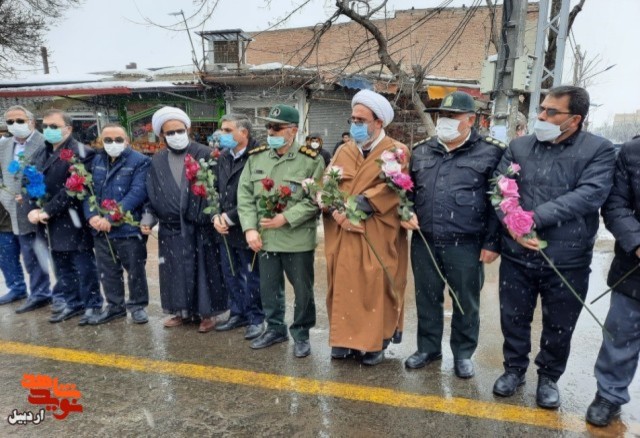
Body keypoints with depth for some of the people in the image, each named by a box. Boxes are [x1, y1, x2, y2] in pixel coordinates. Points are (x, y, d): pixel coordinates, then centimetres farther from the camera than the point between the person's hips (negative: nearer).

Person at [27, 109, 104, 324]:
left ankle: (92, 305, 15)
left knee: (84, 266, 1)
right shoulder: (39, 154, 16)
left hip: (72, 223, -8)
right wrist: (33, 209, -6)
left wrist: (48, 211, -20)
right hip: (50, 224, 8)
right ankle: (73, 303, 30)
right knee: (62, 267, 17)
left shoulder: (81, 153, -10)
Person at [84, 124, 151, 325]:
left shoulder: (140, 162, -8)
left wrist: (111, 218, -21)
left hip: (129, 228, -5)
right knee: (107, 272, 16)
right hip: (101, 230, 6)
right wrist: (91, 215, -11)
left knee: (135, 271, 7)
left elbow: (137, 193, -17)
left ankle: (137, 305, 24)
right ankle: (114, 306, 31)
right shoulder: (96, 161, 11)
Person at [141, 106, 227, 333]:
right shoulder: (157, 162, 9)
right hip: (171, 229, 4)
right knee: (176, 271, 13)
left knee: (204, 269, 4)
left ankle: (208, 312, 19)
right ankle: (183, 311, 29)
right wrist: (149, 217, 2)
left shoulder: (205, 155, -6)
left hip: (200, 227, -4)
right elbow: (153, 195, 14)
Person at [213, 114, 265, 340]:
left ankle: (256, 318, 22)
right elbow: (217, 189, 13)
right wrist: (217, 216, -2)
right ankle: (238, 313, 33)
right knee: (231, 274, 17)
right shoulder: (223, 158, 10)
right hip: (225, 229, 7)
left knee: (252, 277, 6)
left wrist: (230, 217, -15)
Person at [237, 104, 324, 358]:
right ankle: (275, 329, 36)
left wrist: (286, 218, -19)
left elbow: (315, 200, -12)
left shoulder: (311, 161, -7)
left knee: (303, 291, 8)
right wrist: (250, 228, -7)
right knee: (268, 288, 16)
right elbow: (245, 195, 4)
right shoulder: (256, 158, 6)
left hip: (298, 240, -4)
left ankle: (301, 334, 28)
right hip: (265, 238, 4)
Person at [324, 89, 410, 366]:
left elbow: (392, 190, -15)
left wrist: (355, 206, -20)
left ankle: (376, 343, 18)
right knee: (344, 285, 9)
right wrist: (338, 213, -15)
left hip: (378, 238, -4)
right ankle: (345, 338, 23)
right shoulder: (343, 151, 12)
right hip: (342, 234, 4)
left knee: (375, 288, 3)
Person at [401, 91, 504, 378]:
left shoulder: (491, 153, -4)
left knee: (466, 302, 11)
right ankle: (428, 347, 34)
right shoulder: (421, 151, 9)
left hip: (466, 245, -3)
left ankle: (463, 353, 31)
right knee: (426, 298, 15)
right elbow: (408, 190, 18)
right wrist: (407, 212, -2)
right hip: (423, 242, 4)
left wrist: (492, 242, -8)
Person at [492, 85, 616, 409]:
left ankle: (548, 377, 39)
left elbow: (590, 195, -17)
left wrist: (534, 218, -24)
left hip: (568, 261, -2)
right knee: (513, 318, 15)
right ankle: (514, 369, 38)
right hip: (517, 255, 2)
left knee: (558, 327, 15)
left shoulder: (599, 150, -3)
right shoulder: (518, 147, 5)